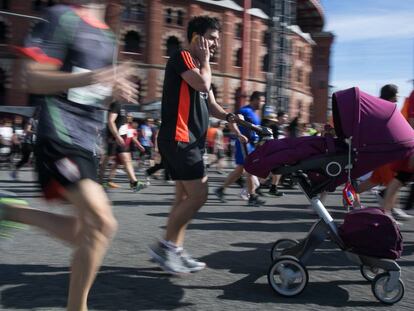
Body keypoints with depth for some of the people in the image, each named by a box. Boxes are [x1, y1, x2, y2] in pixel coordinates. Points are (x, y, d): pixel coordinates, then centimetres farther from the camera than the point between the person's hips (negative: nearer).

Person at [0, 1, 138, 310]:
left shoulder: (108, 35, 18)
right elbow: (34, 80, -13)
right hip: (59, 138, -9)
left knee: (83, 233, 10)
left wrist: (115, 91, 1)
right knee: (103, 223, -15)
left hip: (86, 142, 9)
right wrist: (93, 77, -26)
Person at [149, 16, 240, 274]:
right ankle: (165, 246, -4)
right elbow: (202, 84, -22)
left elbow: (210, 104, 20)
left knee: (185, 197, 9)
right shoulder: (181, 58, -6)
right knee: (198, 195, -13)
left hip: (192, 140, 10)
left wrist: (228, 116, 0)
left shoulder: (199, 66, 24)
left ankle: (176, 251, 14)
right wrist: (205, 59, -4)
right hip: (179, 139, -10)